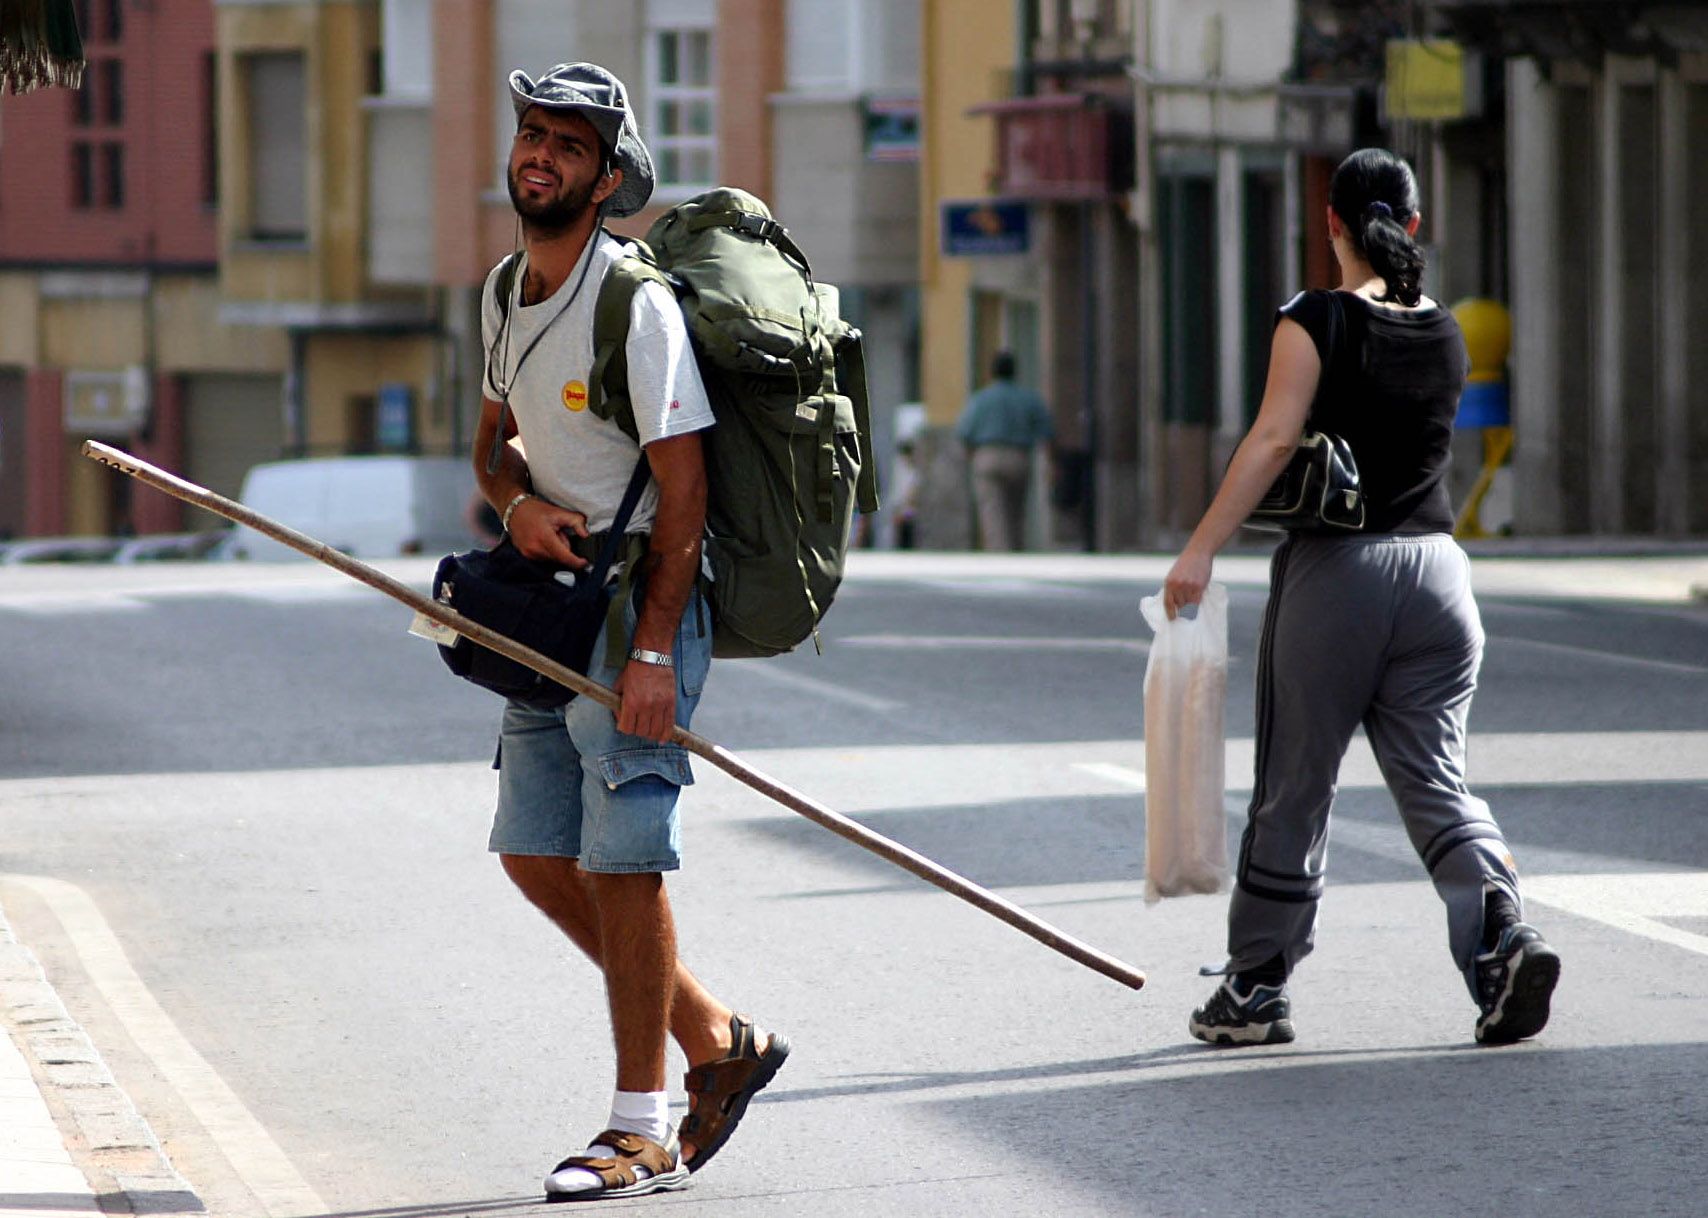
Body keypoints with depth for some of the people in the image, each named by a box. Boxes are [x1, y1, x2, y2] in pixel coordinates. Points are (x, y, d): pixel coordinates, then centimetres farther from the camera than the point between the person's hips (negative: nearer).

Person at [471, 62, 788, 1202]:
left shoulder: (638, 304, -16)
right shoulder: (506, 293, 10)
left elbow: (683, 486, -18)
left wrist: (652, 651, -23)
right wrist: (520, 503, -5)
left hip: (644, 597, -9)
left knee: (620, 859, -9)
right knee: (536, 856, 9)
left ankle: (645, 1129, 0)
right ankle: (717, 1040, 23)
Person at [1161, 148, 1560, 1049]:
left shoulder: (1316, 323, -7)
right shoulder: (1446, 337, 10)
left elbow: (1274, 438, -17)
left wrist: (1202, 548, -19)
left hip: (1335, 570, -4)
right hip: (1437, 567, 4)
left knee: (1294, 787, 6)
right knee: (1435, 781, 6)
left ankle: (1255, 988, 14)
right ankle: (1503, 932, -18)